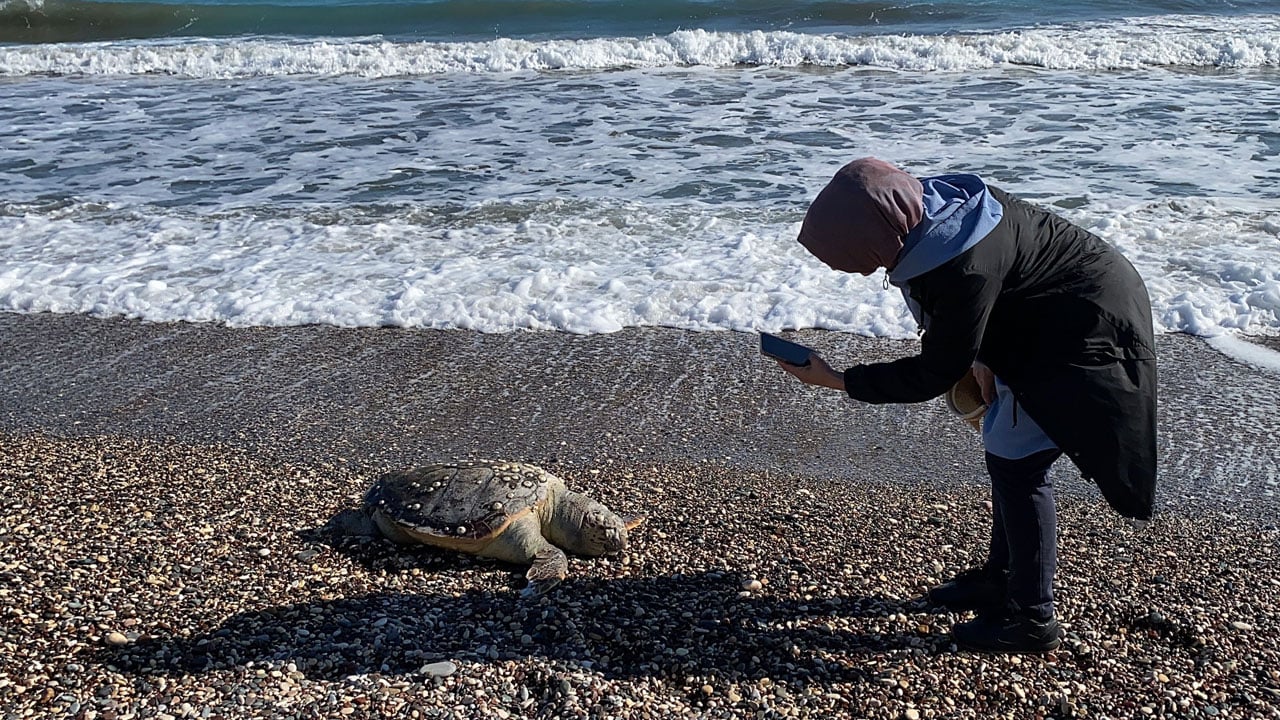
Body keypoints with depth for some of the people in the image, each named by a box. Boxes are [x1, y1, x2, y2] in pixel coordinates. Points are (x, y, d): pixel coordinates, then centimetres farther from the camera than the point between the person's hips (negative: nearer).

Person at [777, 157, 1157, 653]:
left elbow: (933, 375, -26)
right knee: (1005, 450, 16)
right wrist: (982, 358, 4)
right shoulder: (930, 210, -11)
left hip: (1082, 331, -9)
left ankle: (1031, 620, 5)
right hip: (1049, 314, 10)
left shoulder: (965, 267, -37)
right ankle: (1000, 578, 32)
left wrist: (834, 380, -21)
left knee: (1016, 463, -7)